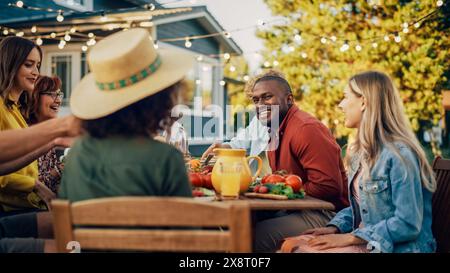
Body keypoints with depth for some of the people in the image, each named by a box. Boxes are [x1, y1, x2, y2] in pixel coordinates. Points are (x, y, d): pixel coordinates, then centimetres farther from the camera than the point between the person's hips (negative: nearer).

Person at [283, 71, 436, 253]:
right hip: (366, 242, 8)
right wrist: (334, 228, -1)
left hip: (398, 247, -8)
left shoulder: (399, 154, -17)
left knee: (304, 248, -23)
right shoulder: (360, 152, 13)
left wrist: (349, 238, -19)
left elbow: (408, 224, -21)